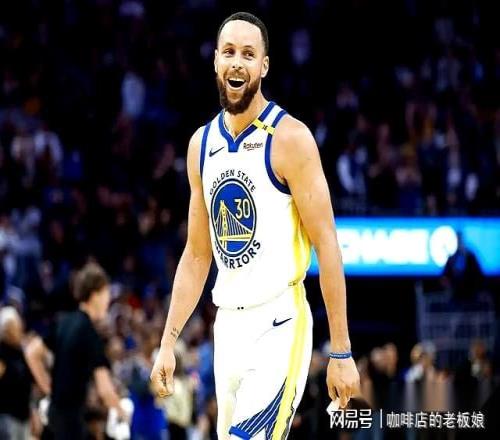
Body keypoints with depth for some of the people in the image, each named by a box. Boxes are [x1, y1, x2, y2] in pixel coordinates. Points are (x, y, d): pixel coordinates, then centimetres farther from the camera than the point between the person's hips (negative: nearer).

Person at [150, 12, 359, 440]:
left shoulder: (289, 137, -9)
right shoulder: (202, 143, 11)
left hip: (279, 326, -7)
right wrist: (168, 342, 10)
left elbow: (326, 245, -10)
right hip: (227, 324, 7)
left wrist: (342, 353, -13)